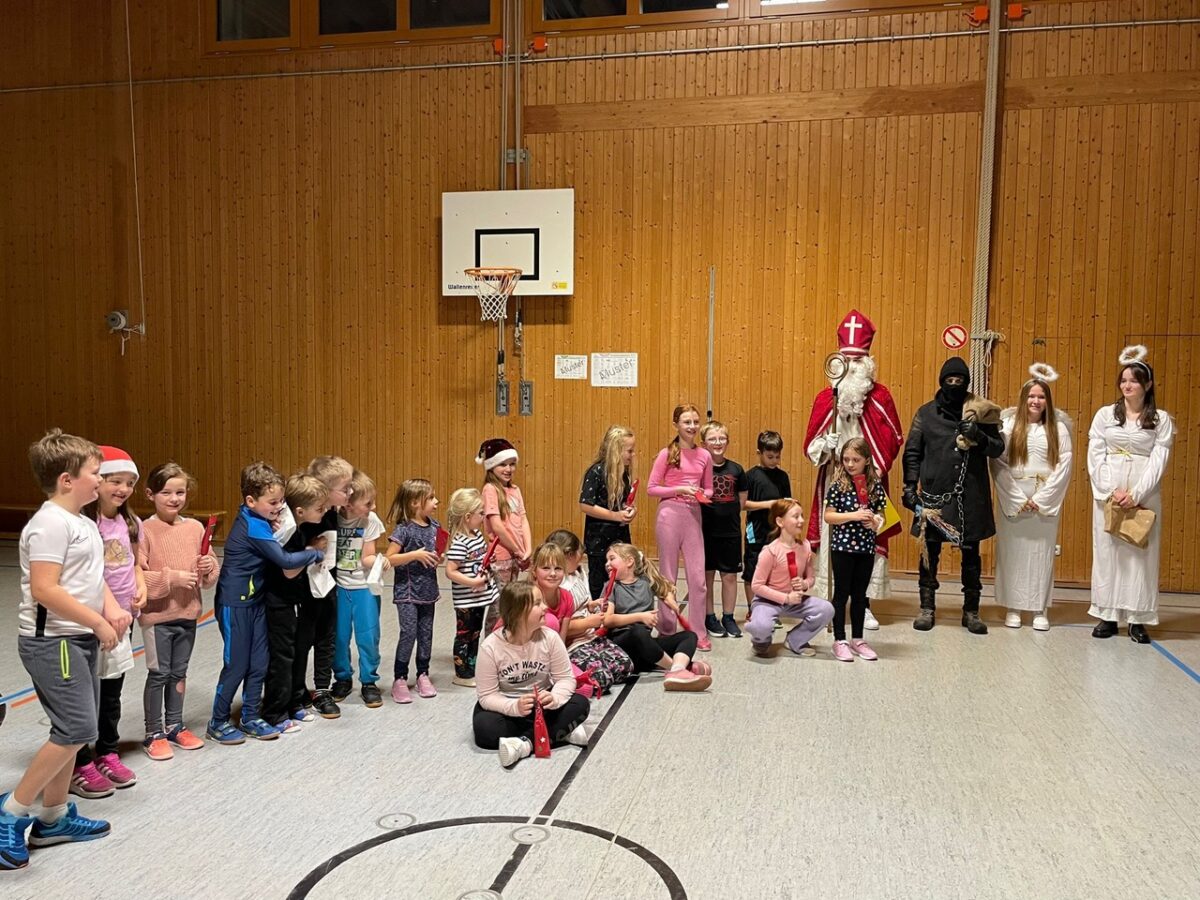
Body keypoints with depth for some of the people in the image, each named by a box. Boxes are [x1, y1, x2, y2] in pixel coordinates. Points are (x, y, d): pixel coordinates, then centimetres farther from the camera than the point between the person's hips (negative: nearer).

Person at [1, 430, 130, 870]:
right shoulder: (51, 523, -18)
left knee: (73, 728, 14)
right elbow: (44, 590, -25)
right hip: (50, 640, -10)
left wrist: (112, 608, -1)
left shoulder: (83, 523, 12)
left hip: (79, 639, 10)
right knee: (77, 728, -13)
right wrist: (98, 622, -20)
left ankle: (53, 818, 26)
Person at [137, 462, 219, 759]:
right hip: (157, 615, -4)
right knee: (158, 673, 4)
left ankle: (175, 726, 30)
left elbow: (212, 563, 10)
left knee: (179, 672, 16)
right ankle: (154, 733, 18)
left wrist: (209, 567, -12)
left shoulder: (195, 527, 1)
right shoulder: (145, 530, -12)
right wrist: (173, 578, -22)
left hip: (188, 612, 4)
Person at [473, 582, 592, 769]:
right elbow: (486, 696, -19)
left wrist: (554, 698, -34)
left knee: (580, 703, -21)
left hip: (541, 703, 2)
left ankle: (525, 743, -29)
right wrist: (515, 707, -38)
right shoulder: (491, 647, -21)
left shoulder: (550, 637, -16)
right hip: (506, 705, -2)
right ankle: (562, 732, -25)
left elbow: (565, 678, -11)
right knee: (484, 727, -32)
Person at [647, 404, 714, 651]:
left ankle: (698, 632, 14)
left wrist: (702, 494, -7)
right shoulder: (666, 454, -3)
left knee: (697, 576, 3)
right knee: (668, 576, 7)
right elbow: (651, 488, -4)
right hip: (669, 513, -3)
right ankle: (666, 630, 19)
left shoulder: (704, 456, 6)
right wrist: (679, 489, -14)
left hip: (693, 515, 3)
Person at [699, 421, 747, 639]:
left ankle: (728, 617, 23)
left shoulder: (736, 470, 2)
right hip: (706, 531, -2)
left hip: (731, 531, 3)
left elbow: (742, 500, 9)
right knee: (707, 575, 9)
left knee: (730, 575, 9)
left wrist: (728, 514, 2)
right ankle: (709, 618, 21)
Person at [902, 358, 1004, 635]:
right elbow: (912, 452, 6)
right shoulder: (926, 413, 5)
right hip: (934, 495, 0)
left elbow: (998, 448, 5)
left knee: (971, 553, 8)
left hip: (971, 497, 1)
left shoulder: (980, 412, 6)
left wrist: (979, 437, -15)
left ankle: (971, 610, 19)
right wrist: (910, 486, -2)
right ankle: (927, 608, 16)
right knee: (930, 551, 5)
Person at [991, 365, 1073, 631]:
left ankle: (1040, 610, 11)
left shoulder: (1058, 428, 4)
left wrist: (1041, 499, -10)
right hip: (1013, 501, 0)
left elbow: (1064, 466, -2)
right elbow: (998, 464, -4)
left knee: (1041, 553, 4)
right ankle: (1013, 608, 12)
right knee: (1013, 552, 4)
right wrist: (1018, 498, -10)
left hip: (1046, 503, 0)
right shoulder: (1008, 425, 1)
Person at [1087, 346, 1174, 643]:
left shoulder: (1161, 420, 3)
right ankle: (1107, 616, 10)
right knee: (1107, 551, 3)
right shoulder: (1104, 415, 6)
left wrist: (1135, 494, -15)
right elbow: (1094, 457, 1)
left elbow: (1158, 462, -4)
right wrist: (1110, 491, -11)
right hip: (1107, 492, 1)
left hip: (1144, 496, -1)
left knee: (1141, 553, 1)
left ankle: (1137, 619, 8)